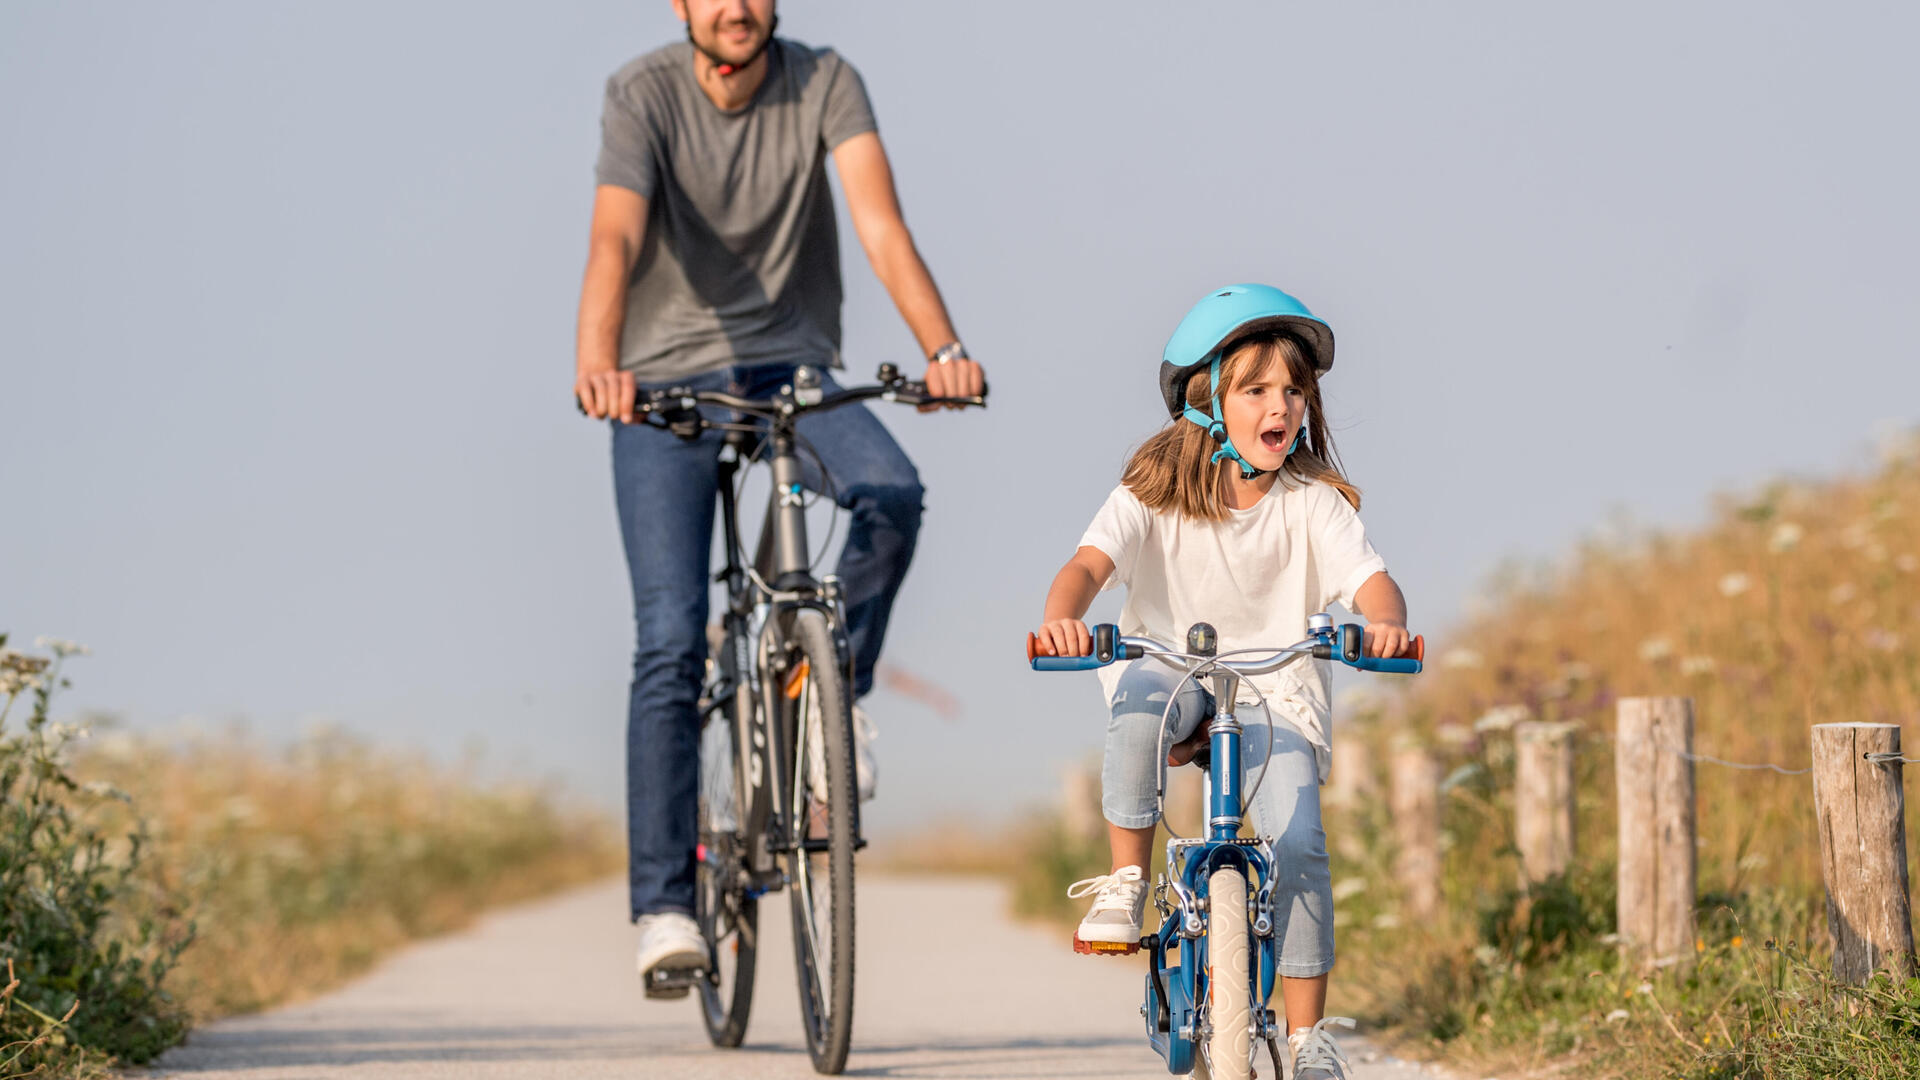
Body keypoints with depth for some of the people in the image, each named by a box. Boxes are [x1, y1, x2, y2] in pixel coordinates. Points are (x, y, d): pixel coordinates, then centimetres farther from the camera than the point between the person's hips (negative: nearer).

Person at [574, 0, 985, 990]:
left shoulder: (825, 84, -10)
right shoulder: (643, 94, -14)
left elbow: (879, 222, -23)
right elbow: (615, 239, -29)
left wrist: (943, 347, -40)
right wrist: (598, 366, -48)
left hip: (790, 365, 2)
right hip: (665, 382, -2)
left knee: (891, 493, -30)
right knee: (671, 644, -11)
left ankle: (839, 685, -2)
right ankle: (662, 903, -4)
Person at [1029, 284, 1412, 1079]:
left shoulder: (1313, 503, -5)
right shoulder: (1155, 495, -7)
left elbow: (1371, 579, -17)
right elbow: (1090, 562, -21)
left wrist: (1384, 621, -42)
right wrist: (1061, 618, -44)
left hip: (1275, 692, 1)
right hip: (1174, 667, -1)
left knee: (1296, 844, -19)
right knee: (1141, 696, -38)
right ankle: (1125, 882, -22)